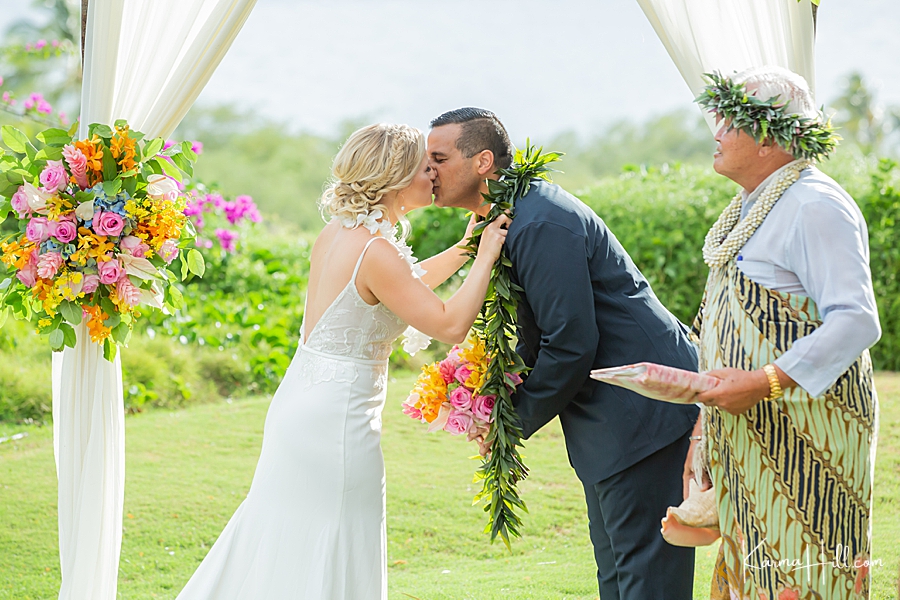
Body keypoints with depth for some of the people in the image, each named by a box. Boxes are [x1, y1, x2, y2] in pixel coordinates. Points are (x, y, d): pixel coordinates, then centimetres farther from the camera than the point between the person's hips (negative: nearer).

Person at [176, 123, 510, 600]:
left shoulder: (337, 233, 7)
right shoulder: (376, 251, -20)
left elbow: (403, 286, 23)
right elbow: (450, 325, -20)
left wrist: (462, 250, 18)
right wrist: (484, 259, -11)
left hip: (300, 401, 9)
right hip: (337, 417, -9)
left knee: (277, 550, 19)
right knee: (332, 562, 2)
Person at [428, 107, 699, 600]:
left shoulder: (542, 226, -22)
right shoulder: (514, 215, 10)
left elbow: (571, 344, -24)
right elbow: (537, 330, 19)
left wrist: (518, 419, -11)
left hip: (641, 407, -11)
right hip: (609, 411, 11)